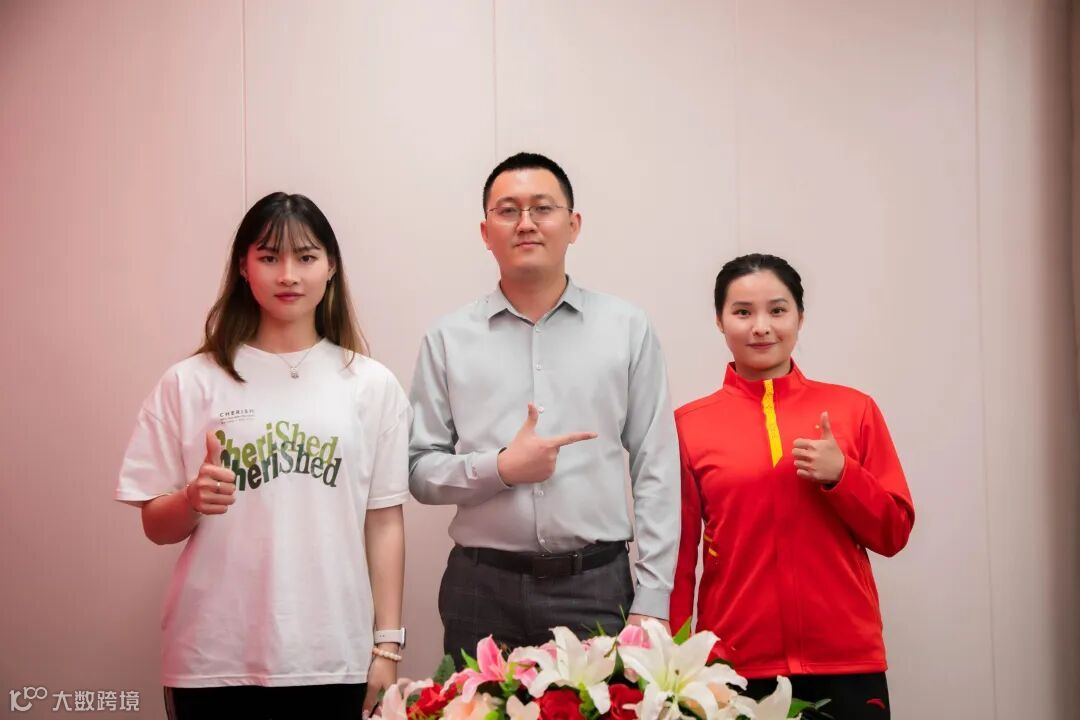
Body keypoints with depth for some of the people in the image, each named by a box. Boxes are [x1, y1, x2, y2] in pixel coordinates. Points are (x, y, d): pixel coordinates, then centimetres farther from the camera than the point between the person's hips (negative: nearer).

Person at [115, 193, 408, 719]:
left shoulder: (371, 385, 3)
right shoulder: (190, 383, 0)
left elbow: (384, 522, 4)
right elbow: (156, 526, 4)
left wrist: (387, 645, 0)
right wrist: (193, 501, -17)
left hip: (334, 660, 0)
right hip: (214, 662, 0)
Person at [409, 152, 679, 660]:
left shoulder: (628, 330, 6)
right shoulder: (449, 339, 8)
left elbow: (656, 473, 4)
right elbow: (419, 470, 7)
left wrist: (650, 601, -1)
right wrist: (501, 468, -11)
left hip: (596, 585, 0)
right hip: (481, 589, 1)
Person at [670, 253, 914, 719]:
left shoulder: (852, 409, 3)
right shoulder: (689, 426, 0)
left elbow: (893, 533, 5)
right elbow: (677, 555, 3)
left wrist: (840, 474, -10)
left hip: (847, 661, 1)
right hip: (735, 664, -1)